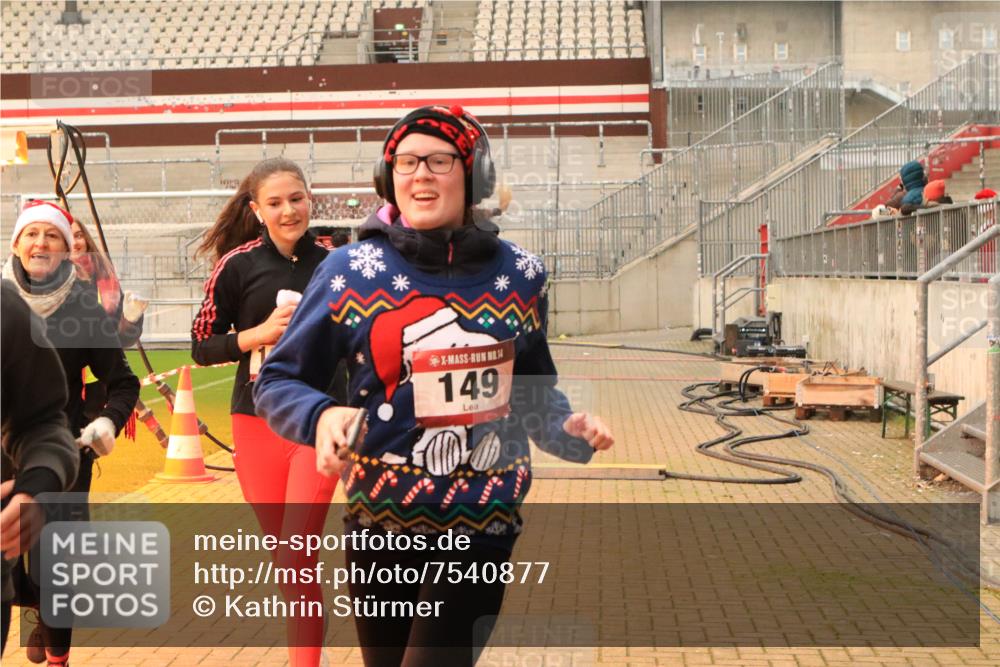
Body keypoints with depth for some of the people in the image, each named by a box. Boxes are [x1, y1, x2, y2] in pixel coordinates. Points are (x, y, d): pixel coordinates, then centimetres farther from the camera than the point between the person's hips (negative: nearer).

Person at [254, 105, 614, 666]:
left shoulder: (520, 274, 1)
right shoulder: (352, 270, -6)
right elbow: (278, 381, -1)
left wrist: (569, 427, -5)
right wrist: (322, 417, -21)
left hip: (483, 529, 0)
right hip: (380, 527, 0)